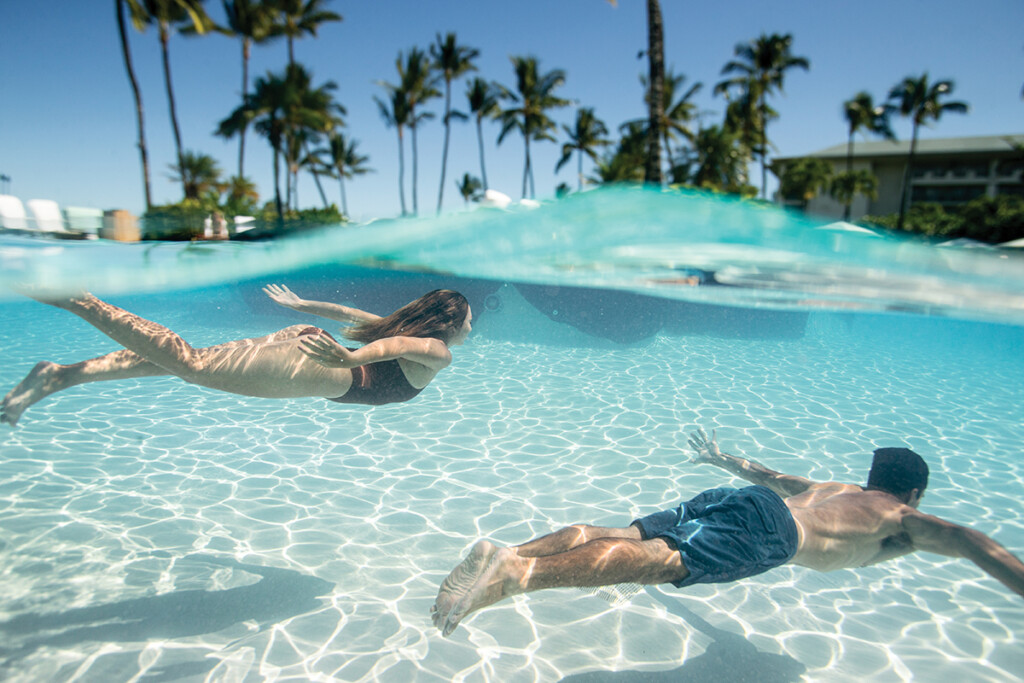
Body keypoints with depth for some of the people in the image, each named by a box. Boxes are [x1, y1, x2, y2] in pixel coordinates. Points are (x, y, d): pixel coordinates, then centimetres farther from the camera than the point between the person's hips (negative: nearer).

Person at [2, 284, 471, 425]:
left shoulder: (403, 325, 28)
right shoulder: (437, 354, 1)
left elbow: (354, 315, 35)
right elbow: (400, 345, -21)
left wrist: (302, 306, 43)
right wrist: (350, 359, -37)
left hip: (303, 339, 8)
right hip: (308, 368, -8)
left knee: (183, 360, 6)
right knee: (190, 362, -12)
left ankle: (61, 375, 4)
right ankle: (72, 298, -15)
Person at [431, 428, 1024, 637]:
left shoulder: (837, 488, 40)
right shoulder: (903, 520, 24)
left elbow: (774, 476, 49)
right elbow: (968, 541, 5)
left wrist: (726, 460, 63)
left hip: (736, 498, 7)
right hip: (770, 528, -7)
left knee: (621, 538, -8)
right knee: (658, 562, -27)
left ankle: (505, 553, -23)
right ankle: (516, 573, -45)